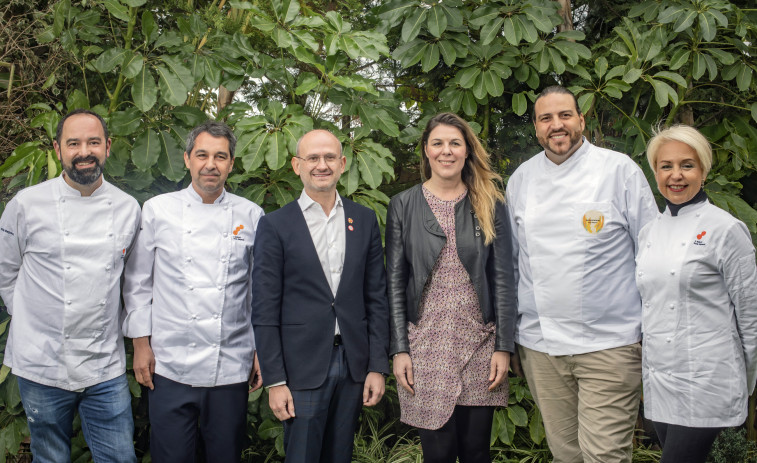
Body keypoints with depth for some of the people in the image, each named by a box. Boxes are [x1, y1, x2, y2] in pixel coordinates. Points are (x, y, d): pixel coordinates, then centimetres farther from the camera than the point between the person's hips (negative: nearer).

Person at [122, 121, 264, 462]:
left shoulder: (251, 216, 3)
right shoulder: (157, 210, 2)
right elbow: (138, 282, 6)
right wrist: (141, 342, 3)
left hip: (231, 367, 1)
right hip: (170, 366, -1)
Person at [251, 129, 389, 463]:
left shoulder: (365, 220, 7)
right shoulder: (275, 226, -3)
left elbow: (376, 298, 7)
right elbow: (264, 310, -4)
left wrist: (377, 366, 2)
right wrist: (274, 381, -8)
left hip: (353, 365, 3)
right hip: (302, 370, -3)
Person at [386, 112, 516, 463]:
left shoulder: (489, 205, 5)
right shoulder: (404, 205, 4)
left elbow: (503, 278, 4)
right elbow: (395, 282, 2)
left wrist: (504, 346, -2)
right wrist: (399, 349, -3)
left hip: (479, 343, 1)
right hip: (426, 344, -1)